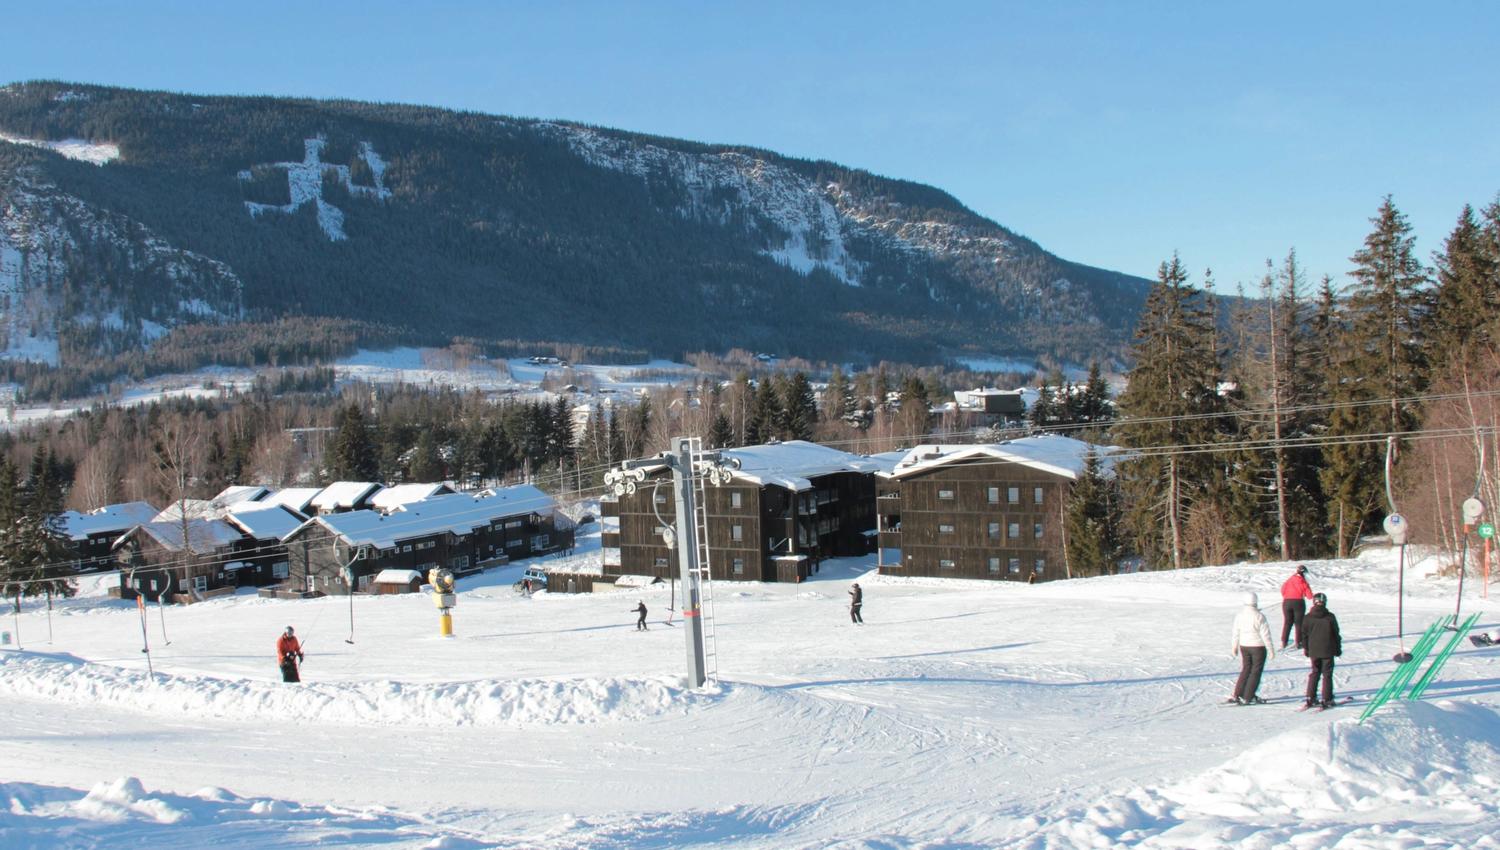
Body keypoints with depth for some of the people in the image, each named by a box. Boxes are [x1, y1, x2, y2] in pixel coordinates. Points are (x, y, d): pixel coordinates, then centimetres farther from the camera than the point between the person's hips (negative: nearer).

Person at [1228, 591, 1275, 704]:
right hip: (1258, 647, -5)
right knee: (1255, 672, 5)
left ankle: (1237, 695, 15)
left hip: (1244, 646, 5)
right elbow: (1265, 635, -14)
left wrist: (1234, 647, 19)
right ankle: (1248, 698, 4)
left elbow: (1235, 633, 6)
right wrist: (1271, 650, -6)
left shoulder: (1239, 615, -3)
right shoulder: (1259, 617, -18)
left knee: (1246, 670, 18)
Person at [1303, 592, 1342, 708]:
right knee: (1327, 674, 4)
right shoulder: (1330, 617, -8)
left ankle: (1311, 698, 10)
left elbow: (1304, 634, 4)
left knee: (1314, 673, 14)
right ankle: (1327, 699, 1)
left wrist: (1306, 648, 16)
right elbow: (1336, 634, -1)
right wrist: (1338, 649, 11)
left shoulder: (1308, 617, -3)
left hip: (1314, 651, 2)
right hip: (1328, 651, -2)